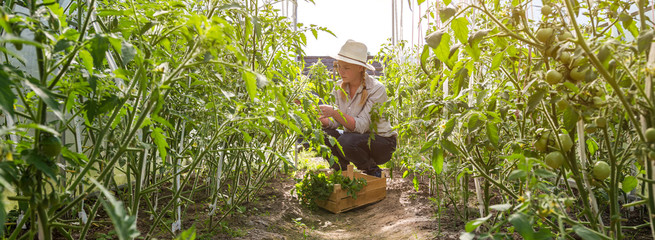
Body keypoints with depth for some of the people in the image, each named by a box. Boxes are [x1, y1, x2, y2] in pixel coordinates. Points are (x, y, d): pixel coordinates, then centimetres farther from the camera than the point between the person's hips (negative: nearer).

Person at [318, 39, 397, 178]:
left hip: (382, 143, -5)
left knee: (346, 141, -33)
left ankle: (372, 171, -5)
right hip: (354, 137, 5)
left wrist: (334, 112, -38)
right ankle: (341, 170, 3)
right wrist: (321, 119, -23)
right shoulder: (339, 87, -2)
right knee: (323, 134, -21)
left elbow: (361, 126, -27)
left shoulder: (376, 89, -20)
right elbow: (336, 122, -3)